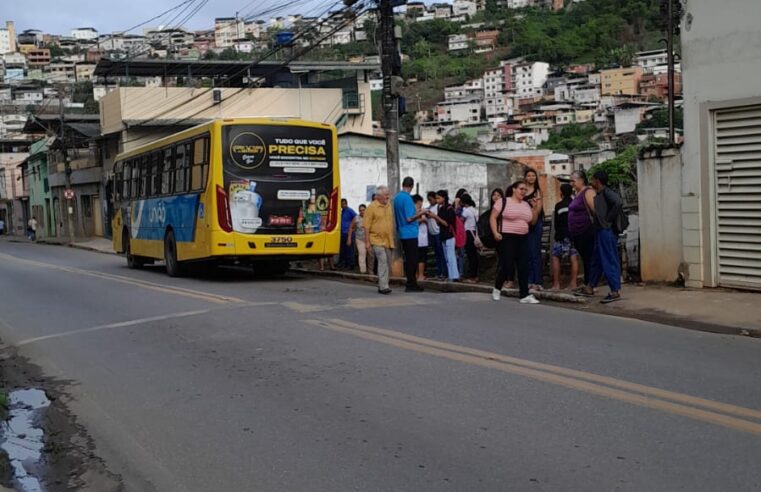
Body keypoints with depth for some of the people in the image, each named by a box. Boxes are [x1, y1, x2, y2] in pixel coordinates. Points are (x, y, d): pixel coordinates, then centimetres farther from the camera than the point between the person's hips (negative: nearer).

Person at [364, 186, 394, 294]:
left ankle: (381, 286, 21)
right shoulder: (372, 207, -8)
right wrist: (367, 241, -13)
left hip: (388, 241, 7)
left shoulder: (389, 206, 11)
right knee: (382, 261, -16)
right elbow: (366, 225, -10)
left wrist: (393, 238, 17)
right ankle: (383, 286, -16)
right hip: (377, 240, -7)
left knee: (387, 264, 11)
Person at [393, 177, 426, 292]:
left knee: (409, 259, 13)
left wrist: (415, 213, 23)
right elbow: (409, 218, -19)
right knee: (412, 260, -4)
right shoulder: (407, 198, -16)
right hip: (410, 233, -9)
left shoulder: (397, 197, 10)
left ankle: (411, 283, 17)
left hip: (402, 233, 9)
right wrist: (420, 213, -7)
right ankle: (411, 285, -2)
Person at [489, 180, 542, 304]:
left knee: (523, 267, 0)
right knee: (507, 266, -7)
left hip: (523, 239, 6)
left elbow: (533, 222, 15)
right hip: (507, 238, -6)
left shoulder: (527, 205, 14)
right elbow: (493, 218, -5)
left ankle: (525, 295, 2)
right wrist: (495, 232, -16)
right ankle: (497, 289, 17)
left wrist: (536, 209, 1)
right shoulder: (503, 202, -3)